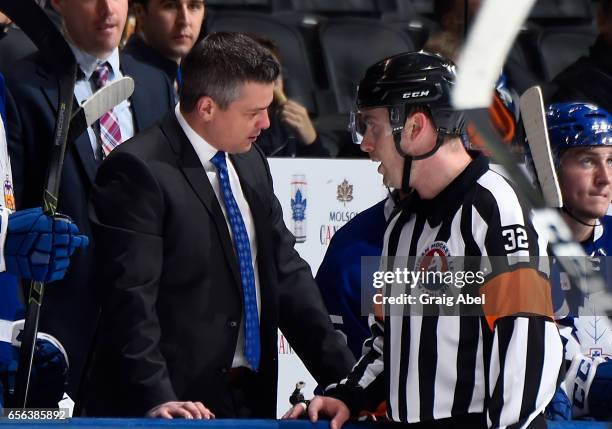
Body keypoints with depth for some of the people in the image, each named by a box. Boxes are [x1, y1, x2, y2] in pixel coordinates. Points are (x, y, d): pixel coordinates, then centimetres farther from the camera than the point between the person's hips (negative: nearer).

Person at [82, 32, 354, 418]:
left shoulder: (250, 162, 13)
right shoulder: (139, 171, -12)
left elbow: (287, 273, 15)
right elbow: (130, 300, -18)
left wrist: (345, 377, 8)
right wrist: (156, 399, -27)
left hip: (253, 398, 7)